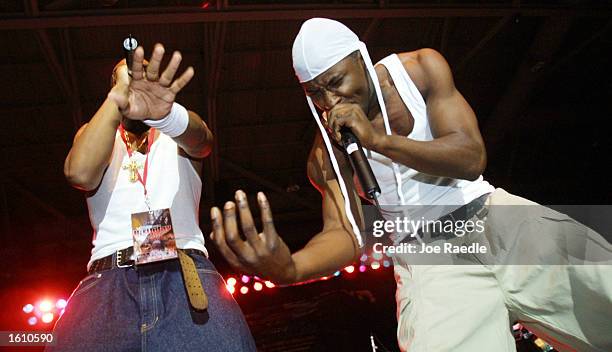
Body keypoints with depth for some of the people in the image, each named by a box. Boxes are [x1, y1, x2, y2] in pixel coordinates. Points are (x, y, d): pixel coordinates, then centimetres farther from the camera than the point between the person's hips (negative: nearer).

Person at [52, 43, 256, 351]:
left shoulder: (176, 137, 18)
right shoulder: (96, 133, 20)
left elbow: (200, 138, -9)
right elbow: (80, 174, -4)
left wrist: (164, 114, -31)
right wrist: (117, 96, -5)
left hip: (185, 273, -1)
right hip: (108, 279, 1)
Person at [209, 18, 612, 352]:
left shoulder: (421, 68, -4)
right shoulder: (325, 155, -4)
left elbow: (472, 157, -11)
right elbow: (346, 233, -15)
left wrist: (378, 139, -23)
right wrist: (289, 268, -37)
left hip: (494, 215, 2)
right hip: (428, 257, -1)